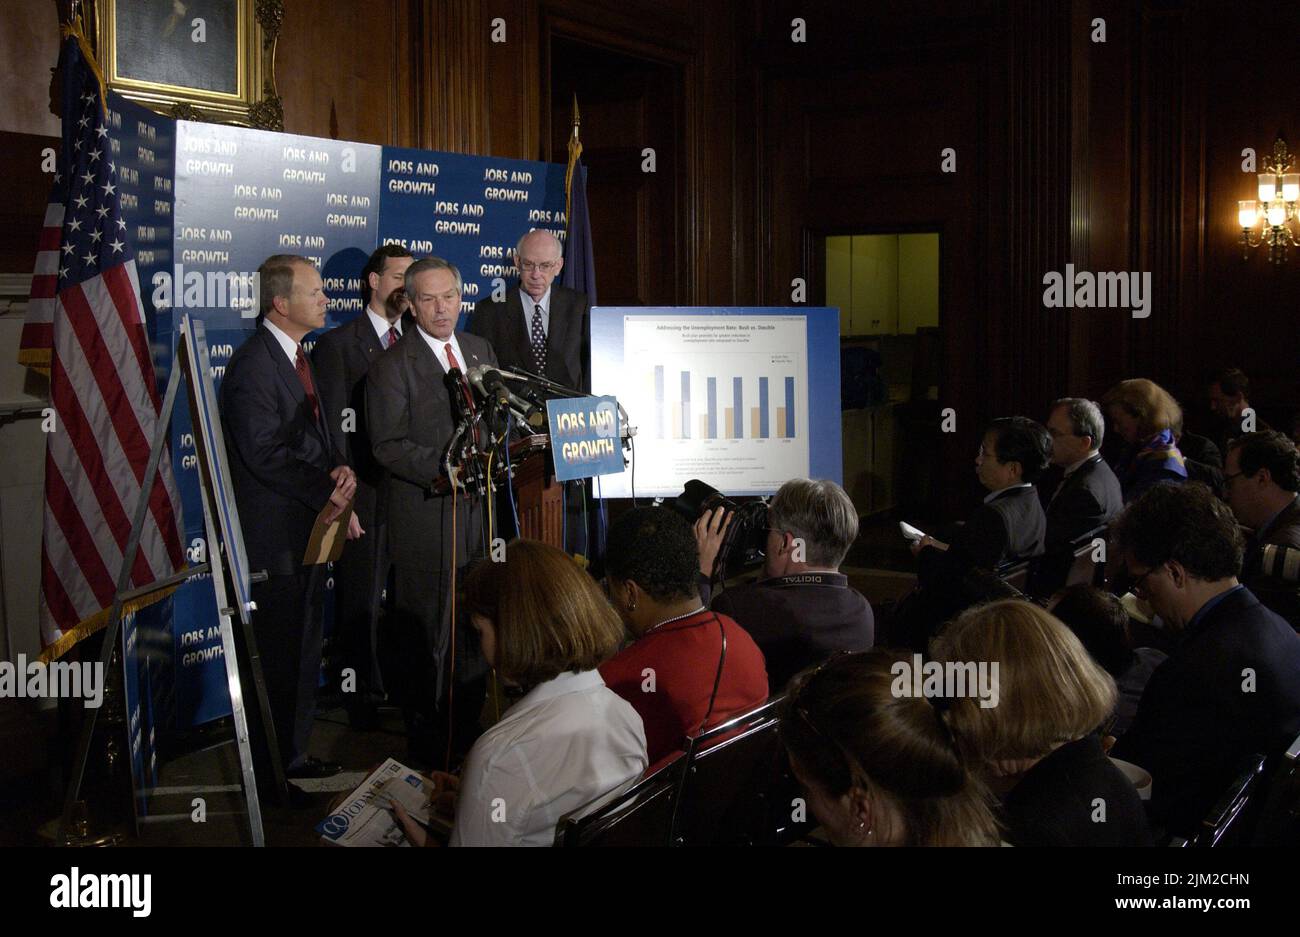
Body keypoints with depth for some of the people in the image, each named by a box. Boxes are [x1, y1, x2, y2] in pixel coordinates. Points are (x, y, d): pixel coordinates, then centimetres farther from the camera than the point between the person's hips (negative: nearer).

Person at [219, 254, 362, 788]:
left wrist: (338, 480, -1)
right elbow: (263, 453, -22)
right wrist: (327, 491, -17)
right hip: (275, 537, -10)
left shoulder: (298, 357, 14)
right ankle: (272, 772, 11)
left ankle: (293, 754, 31)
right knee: (277, 659, -1)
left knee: (303, 653, 18)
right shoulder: (253, 363, -16)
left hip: (311, 529, 10)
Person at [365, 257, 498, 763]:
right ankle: (424, 735, 14)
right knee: (425, 628, 2)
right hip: (427, 513, -6)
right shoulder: (392, 365, -7)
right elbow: (388, 445, -13)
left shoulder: (480, 349, 12)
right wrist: (447, 469, -24)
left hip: (481, 508, 6)